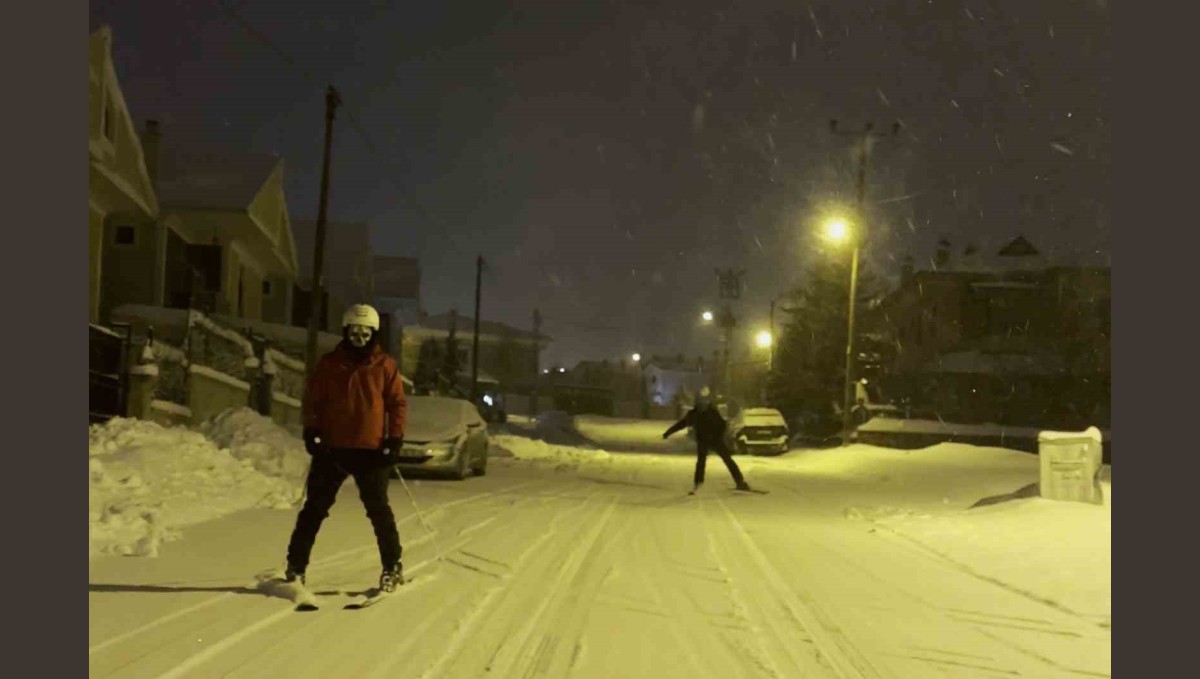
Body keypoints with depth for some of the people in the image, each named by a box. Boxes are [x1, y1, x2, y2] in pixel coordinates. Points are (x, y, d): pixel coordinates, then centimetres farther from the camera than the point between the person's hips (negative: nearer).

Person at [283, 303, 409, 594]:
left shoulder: (385, 366, 2)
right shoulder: (329, 364, 5)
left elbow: (398, 403, 2)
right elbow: (312, 399, 7)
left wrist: (395, 439, -5)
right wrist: (311, 430, -5)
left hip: (371, 449, -1)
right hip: (332, 448, 2)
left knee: (378, 509, 4)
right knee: (315, 507, 6)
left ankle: (392, 567, 14)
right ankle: (295, 566, 13)